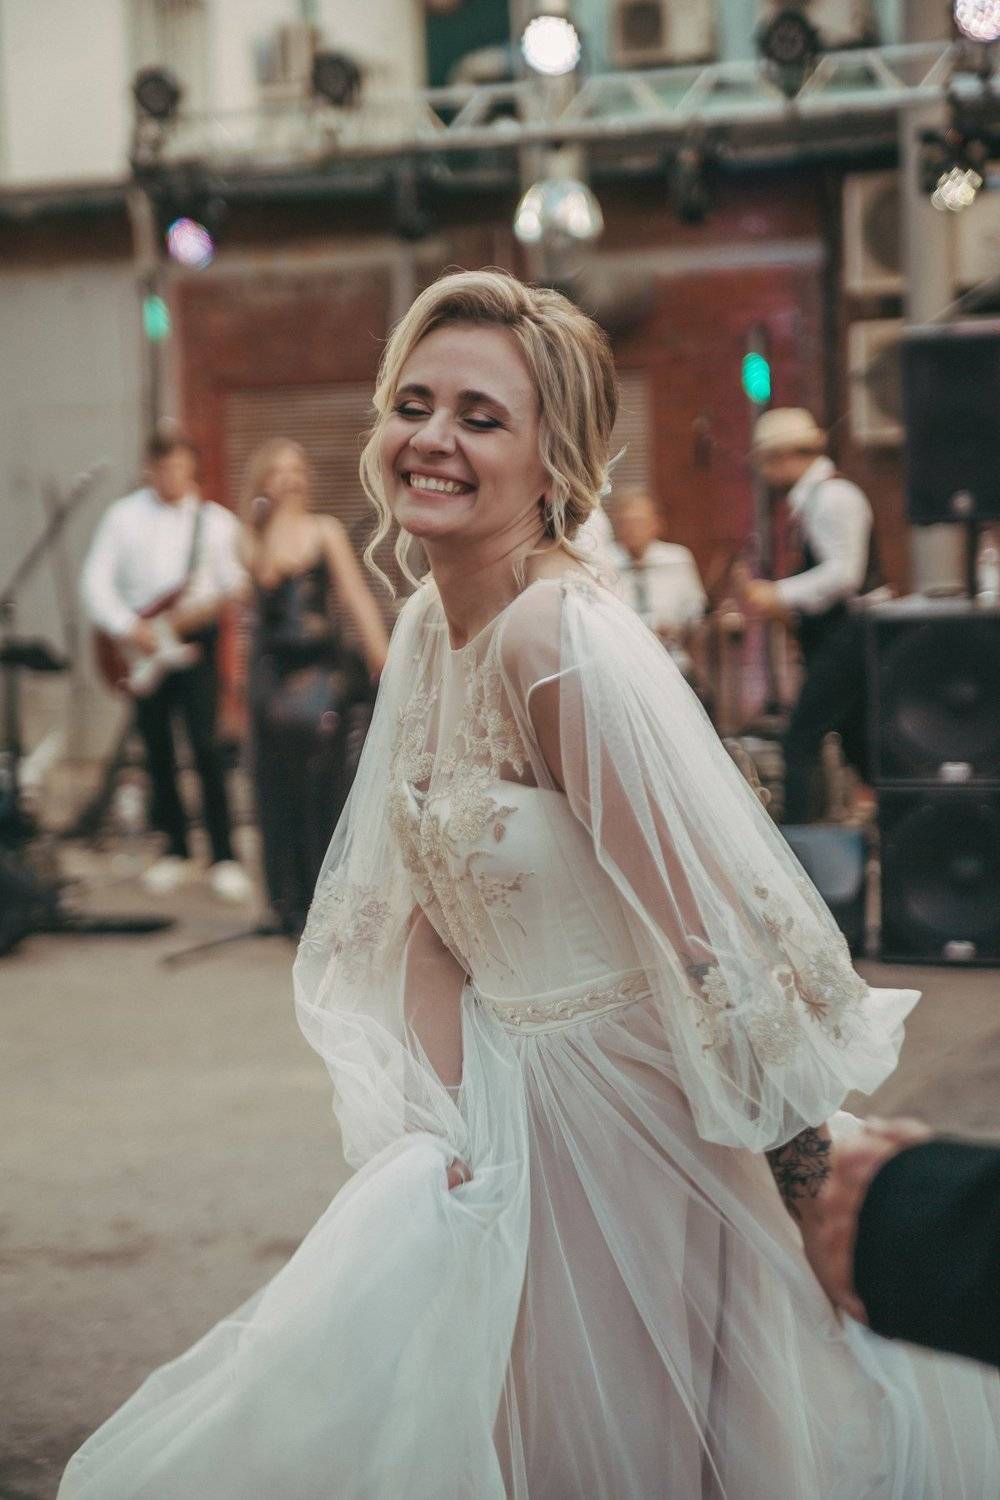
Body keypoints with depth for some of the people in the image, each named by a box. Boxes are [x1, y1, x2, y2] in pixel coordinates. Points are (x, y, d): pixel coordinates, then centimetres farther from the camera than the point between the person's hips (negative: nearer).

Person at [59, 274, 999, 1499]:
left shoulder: (562, 644, -24)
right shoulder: (426, 628, 2)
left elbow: (709, 941, -22)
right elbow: (424, 913, 8)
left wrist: (801, 1176, -16)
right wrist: (443, 1120, -1)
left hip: (625, 1121, -8)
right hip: (503, 1112, 8)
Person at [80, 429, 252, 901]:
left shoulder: (216, 520, 5)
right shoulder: (123, 516, 6)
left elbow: (235, 578, 2)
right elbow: (95, 580, 0)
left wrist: (233, 589, -22)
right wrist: (129, 628, -11)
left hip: (196, 638, -2)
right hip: (141, 647, 2)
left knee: (206, 746, -11)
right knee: (158, 751, 7)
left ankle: (224, 857, -7)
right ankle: (176, 851, 20)